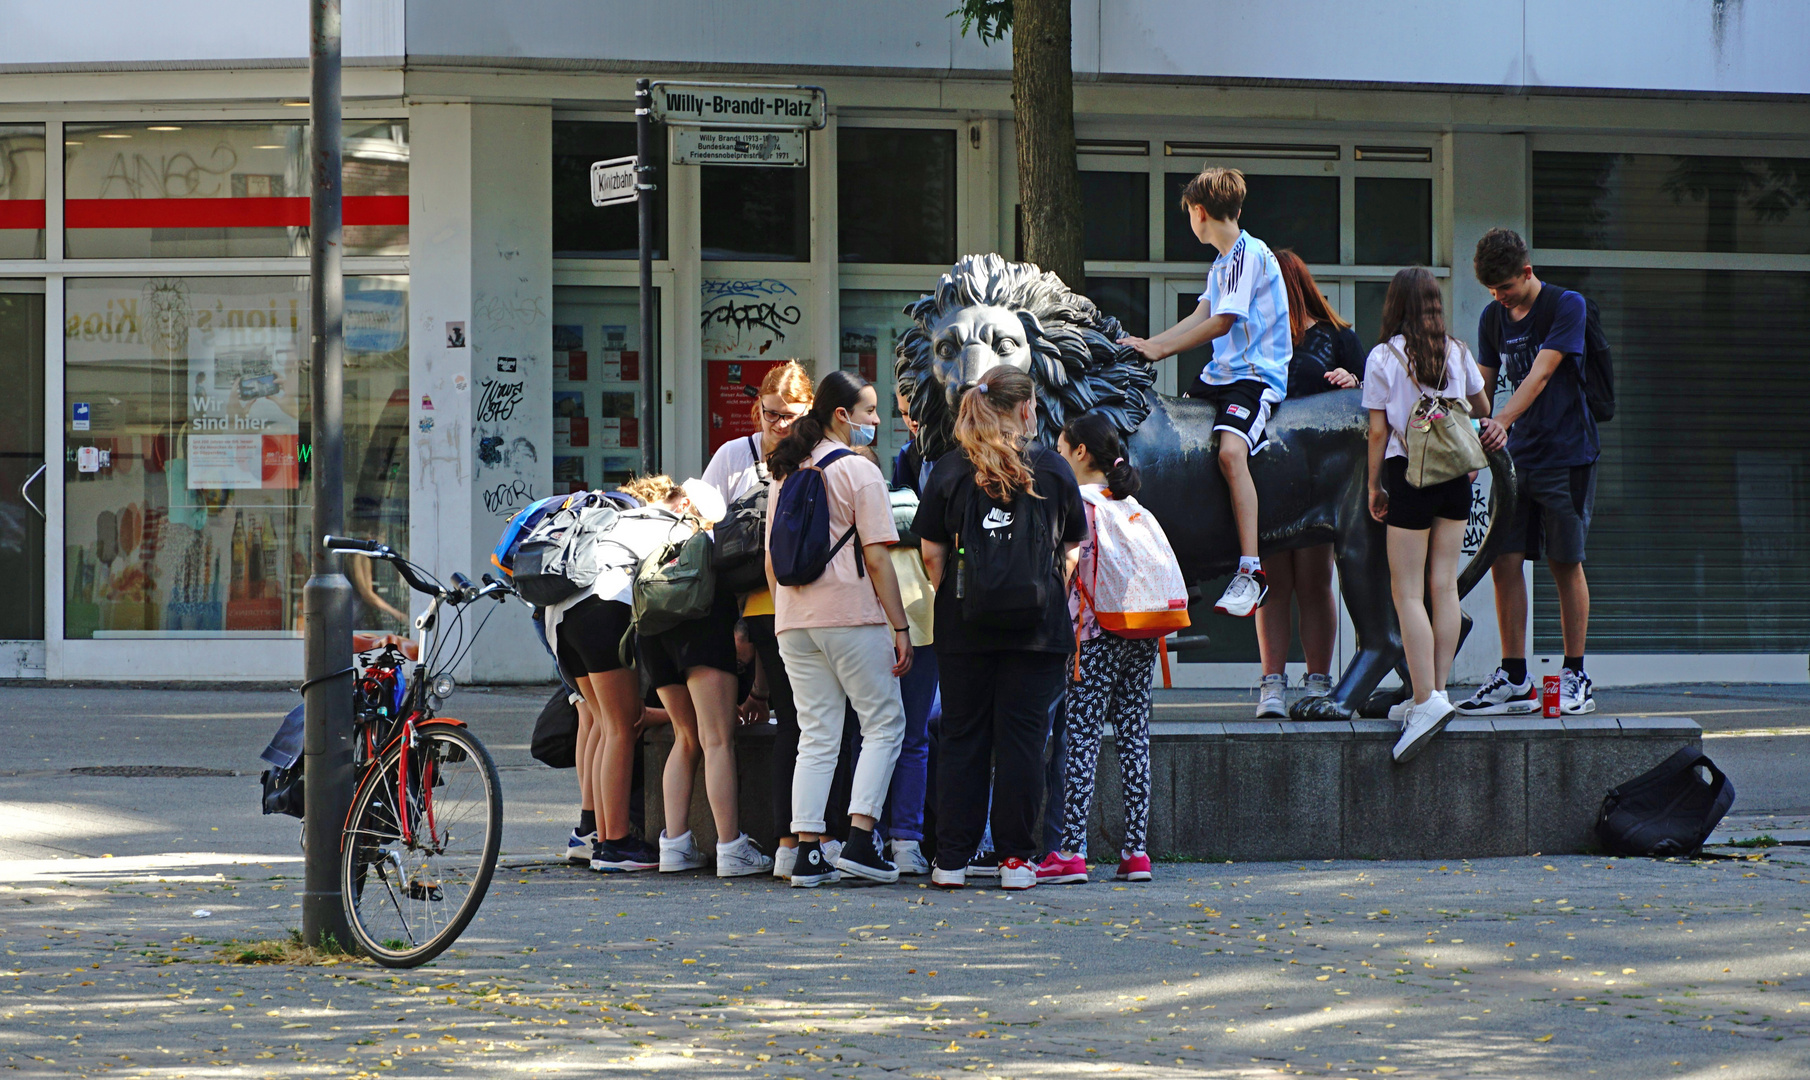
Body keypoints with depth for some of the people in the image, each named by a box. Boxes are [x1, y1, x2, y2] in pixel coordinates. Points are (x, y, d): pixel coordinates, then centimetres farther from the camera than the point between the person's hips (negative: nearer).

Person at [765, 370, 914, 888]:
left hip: (794, 622, 6)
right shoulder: (858, 471, -6)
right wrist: (900, 626, -8)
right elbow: (877, 557, -10)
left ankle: (807, 854, 1)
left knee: (815, 736, 8)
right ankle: (860, 840, -8)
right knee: (884, 724, 3)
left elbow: (772, 561, 15)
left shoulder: (786, 475, 14)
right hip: (851, 613, -6)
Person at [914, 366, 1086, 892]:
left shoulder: (950, 469, 2)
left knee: (962, 737, 5)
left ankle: (952, 859, 5)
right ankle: (1014, 858, 1)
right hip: (1037, 629, -1)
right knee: (1021, 735, 2)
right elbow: (1072, 549, 9)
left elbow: (931, 552, 1)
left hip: (964, 629, 1)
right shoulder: (1052, 468, 2)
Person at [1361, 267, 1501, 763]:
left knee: (1408, 592, -4)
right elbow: (1483, 408, 17)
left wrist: (1375, 486, 5)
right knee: (1444, 583, 9)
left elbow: (1377, 431, -6)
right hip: (1456, 476, 4)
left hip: (1408, 475, -4)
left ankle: (1427, 700, -16)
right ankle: (1439, 691, 10)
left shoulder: (1383, 358, -7)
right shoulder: (1457, 352, 4)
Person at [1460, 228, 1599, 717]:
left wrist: (1501, 421, -30)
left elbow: (1538, 378, -19)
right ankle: (1515, 680, 3)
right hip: (1517, 457, 6)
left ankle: (1575, 677, 5)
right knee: (1504, 561, -2)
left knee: (1565, 563, -3)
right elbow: (1481, 386, 14)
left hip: (1566, 453, -5)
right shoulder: (1494, 318, 10)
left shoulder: (1567, 306, -9)